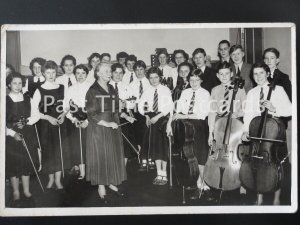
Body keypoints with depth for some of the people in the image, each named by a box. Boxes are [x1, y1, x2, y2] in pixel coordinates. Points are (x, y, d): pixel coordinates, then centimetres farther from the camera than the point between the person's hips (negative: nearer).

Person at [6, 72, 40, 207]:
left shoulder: (27, 99, 4)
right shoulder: (5, 100, -6)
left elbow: (36, 115, 4)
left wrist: (26, 122, -13)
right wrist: (12, 133, -19)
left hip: (27, 135, 3)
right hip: (11, 136, -2)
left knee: (27, 162, 8)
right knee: (13, 163, 4)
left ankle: (26, 191, 23)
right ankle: (16, 193, 19)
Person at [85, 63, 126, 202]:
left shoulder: (112, 89, 11)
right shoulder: (92, 91, -9)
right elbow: (91, 114, -13)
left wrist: (116, 122, 3)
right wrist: (107, 124, -17)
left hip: (113, 128, 6)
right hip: (98, 129, -6)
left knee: (114, 155, 9)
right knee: (100, 156, 0)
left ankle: (111, 182, 22)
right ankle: (101, 186, 12)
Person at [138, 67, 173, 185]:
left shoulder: (165, 90, 1)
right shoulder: (147, 91, 10)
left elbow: (169, 106, -8)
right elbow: (141, 105, 9)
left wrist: (157, 116, -16)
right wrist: (147, 116, -7)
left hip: (163, 117, -2)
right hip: (151, 118, 2)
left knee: (163, 145, -4)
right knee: (154, 144, -5)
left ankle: (163, 173, 4)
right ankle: (159, 174, -2)